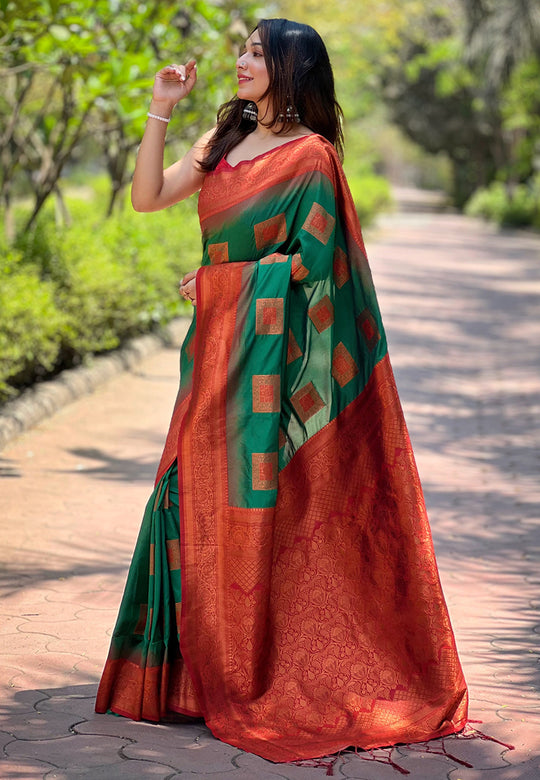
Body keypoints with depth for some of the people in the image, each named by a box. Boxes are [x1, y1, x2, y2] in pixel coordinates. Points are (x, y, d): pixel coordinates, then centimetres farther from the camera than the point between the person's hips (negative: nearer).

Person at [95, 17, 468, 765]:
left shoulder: (311, 155, -8)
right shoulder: (225, 140, 14)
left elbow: (311, 259, -13)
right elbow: (148, 197, 9)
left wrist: (220, 280, -8)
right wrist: (160, 111, 3)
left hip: (273, 347, -7)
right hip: (219, 344, 7)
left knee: (260, 505, -4)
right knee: (199, 498, 7)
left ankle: (272, 682, 6)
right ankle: (207, 669, 17)